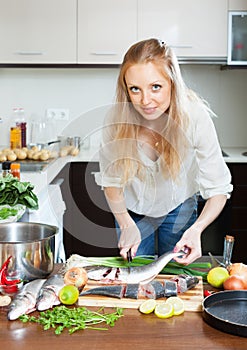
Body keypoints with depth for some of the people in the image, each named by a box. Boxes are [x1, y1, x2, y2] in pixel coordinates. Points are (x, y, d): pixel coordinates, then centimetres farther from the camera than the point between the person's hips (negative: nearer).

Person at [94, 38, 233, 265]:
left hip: (179, 208, 0)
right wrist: (126, 224, -20)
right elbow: (110, 179, -11)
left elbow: (218, 188, -24)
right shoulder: (118, 116, -27)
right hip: (133, 209, 1)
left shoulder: (195, 116, -30)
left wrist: (196, 229, -40)